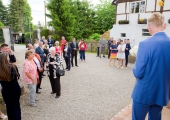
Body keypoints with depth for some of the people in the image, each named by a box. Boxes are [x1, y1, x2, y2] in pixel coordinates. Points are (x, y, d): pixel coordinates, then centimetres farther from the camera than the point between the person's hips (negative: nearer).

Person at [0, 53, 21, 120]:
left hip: (6, 91, 0)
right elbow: (17, 76, -5)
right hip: (15, 89, 0)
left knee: (9, 106, 20)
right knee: (16, 105, 21)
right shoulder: (12, 67, -18)